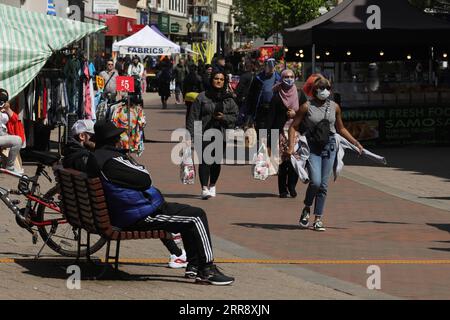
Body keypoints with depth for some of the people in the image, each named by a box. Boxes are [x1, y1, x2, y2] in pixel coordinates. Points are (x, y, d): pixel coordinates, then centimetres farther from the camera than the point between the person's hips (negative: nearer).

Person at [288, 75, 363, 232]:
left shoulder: (334, 107, 6)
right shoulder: (307, 107, -4)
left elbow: (340, 129, 19)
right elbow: (294, 126, 0)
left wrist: (356, 142, 15)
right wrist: (291, 146, -11)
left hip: (329, 147, 3)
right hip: (312, 148, -3)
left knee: (324, 185, 3)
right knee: (315, 182, -16)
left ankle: (318, 219, 10)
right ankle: (307, 209, 11)